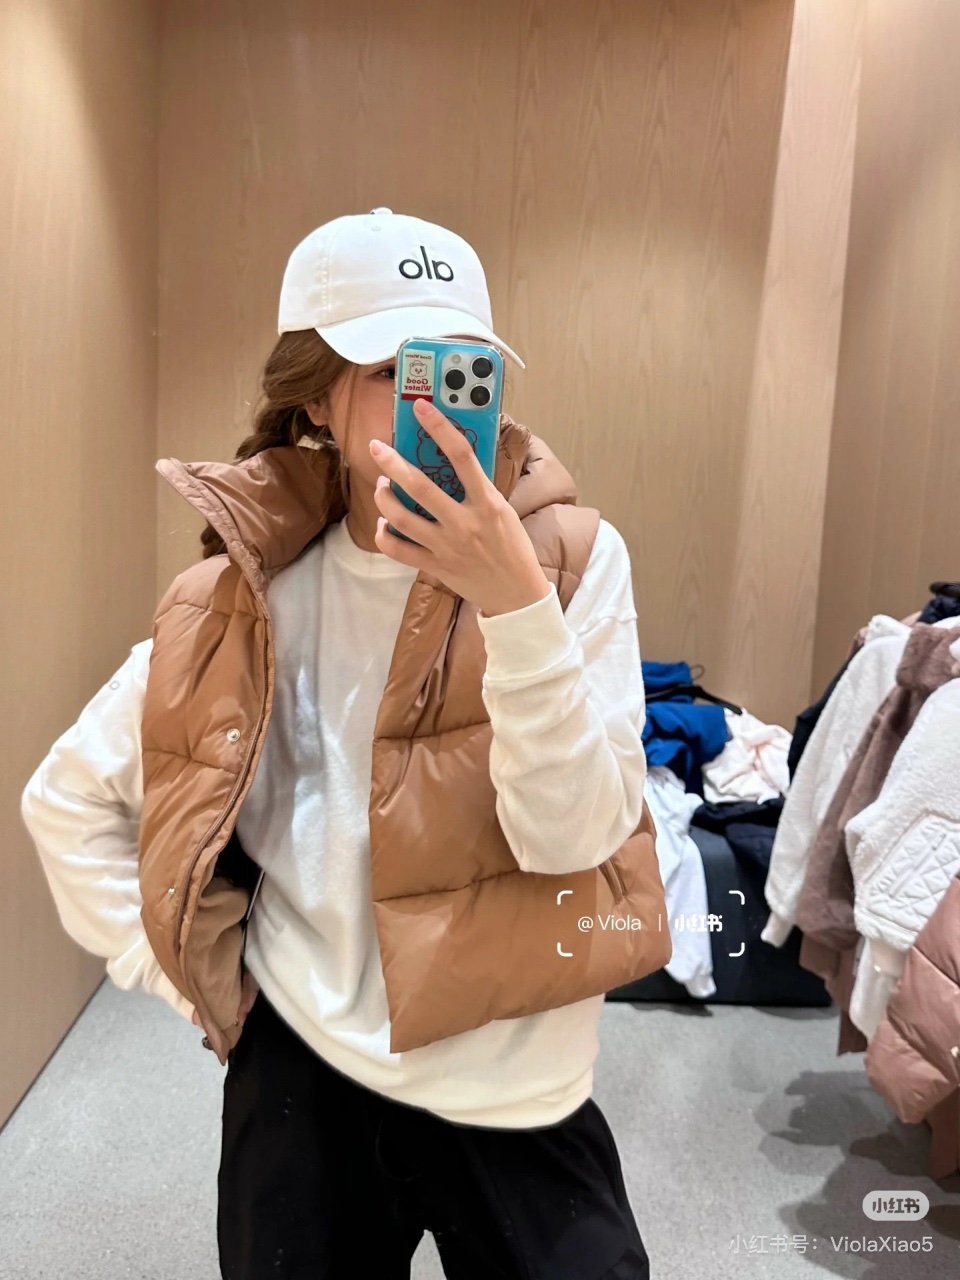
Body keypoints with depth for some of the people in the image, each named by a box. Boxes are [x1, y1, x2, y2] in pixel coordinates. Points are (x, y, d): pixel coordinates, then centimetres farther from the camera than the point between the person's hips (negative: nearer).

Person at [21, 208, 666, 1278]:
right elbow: (67, 799, 3)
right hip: (299, 1069, 1)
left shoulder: (571, 557, -10)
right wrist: (175, 969, -3)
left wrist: (514, 603, -30)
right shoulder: (253, 588, -6)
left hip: (514, 1093, 0)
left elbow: (573, 837, -19)